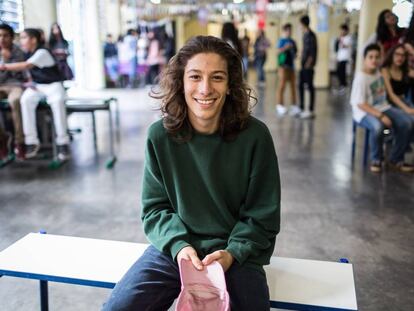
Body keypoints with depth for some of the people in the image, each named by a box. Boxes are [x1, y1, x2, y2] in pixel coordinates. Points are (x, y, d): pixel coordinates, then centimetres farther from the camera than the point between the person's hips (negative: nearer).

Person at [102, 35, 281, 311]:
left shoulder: (254, 136, -12)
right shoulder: (160, 135, -7)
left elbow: (262, 218, -4)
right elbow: (154, 208, 0)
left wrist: (232, 253, -19)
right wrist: (179, 245, -17)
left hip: (236, 254, -1)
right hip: (173, 249, 1)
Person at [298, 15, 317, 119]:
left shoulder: (310, 35, -12)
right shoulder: (305, 34, 13)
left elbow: (313, 51, -16)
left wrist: (309, 62, -18)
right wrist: (302, 59, 14)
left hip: (308, 65, -9)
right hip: (303, 64, 9)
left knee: (310, 86, -5)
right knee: (301, 85, 11)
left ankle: (311, 110, -1)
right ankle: (302, 108, 20)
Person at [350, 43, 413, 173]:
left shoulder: (380, 70, 3)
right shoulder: (361, 77, -18)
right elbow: (360, 104, -21)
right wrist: (381, 116, -26)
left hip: (383, 107, 7)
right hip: (364, 112, -7)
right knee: (378, 127, -39)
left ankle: (396, 160, -2)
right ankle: (376, 160, -13)